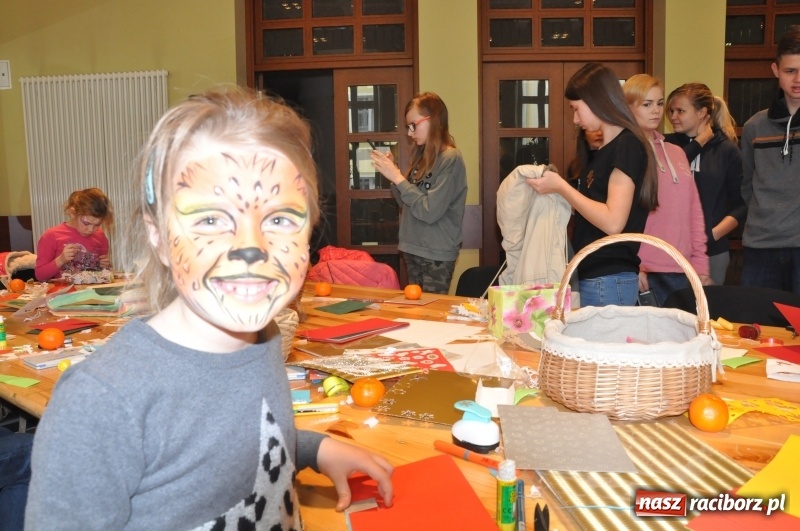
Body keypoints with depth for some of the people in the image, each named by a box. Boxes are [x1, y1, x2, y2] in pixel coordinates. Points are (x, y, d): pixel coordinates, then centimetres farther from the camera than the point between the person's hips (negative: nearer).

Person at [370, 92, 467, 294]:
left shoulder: (450, 159, -15)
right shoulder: (422, 156, 9)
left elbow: (429, 211, -22)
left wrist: (397, 177, -18)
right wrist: (392, 172, 0)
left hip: (437, 255, -7)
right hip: (413, 249, 8)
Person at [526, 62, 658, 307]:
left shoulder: (627, 145, -11)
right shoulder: (605, 149, 16)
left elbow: (613, 222, -20)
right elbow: (591, 208, 12)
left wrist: (561, 187, -15)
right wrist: (557, 187, 2)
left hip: (609, 281, -8)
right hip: (591, 277, 8)